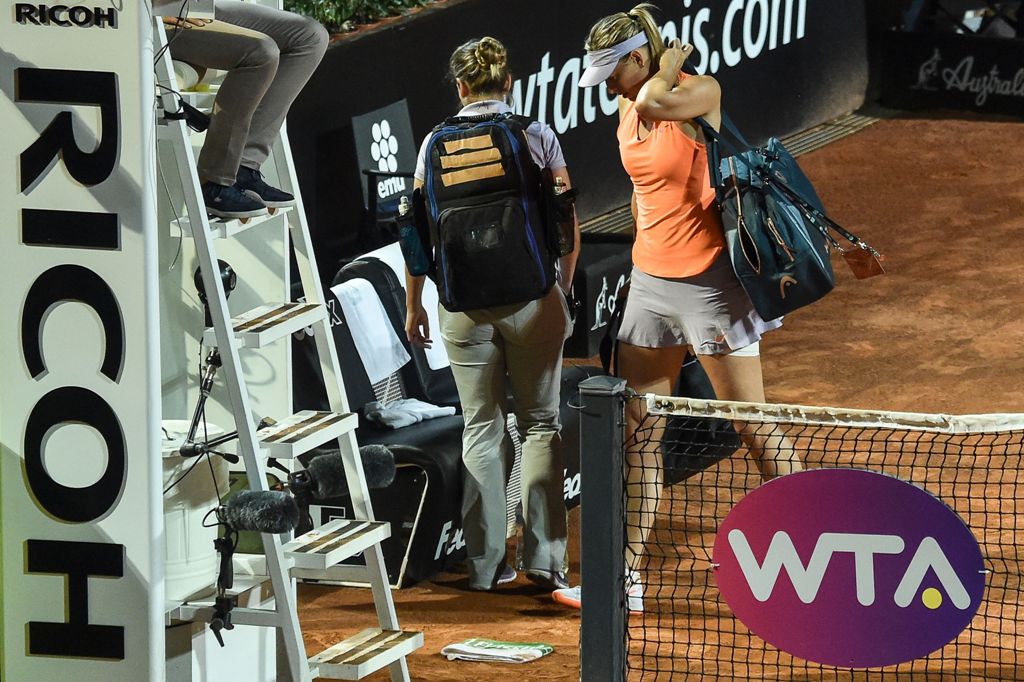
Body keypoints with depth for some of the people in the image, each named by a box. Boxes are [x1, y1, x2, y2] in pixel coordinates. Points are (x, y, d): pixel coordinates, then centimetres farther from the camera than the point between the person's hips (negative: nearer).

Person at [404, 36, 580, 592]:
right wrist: (562, 289, 15)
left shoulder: (438, 144, 0)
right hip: (532, 296, -1)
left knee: (482, 429, 10)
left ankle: (485, 562, 10)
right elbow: (568, 228, 0)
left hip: (464, 302, 1)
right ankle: (543, 557, 2)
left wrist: (413, 305, 11)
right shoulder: (539, 138, -1)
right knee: (540, 424, 9)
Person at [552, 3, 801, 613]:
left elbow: (656, 104, -34)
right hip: (650, 283, 8)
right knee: (636, 434, 4)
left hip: (708, 282, -8)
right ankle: (629, 576, 6)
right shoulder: (628, 110, 9)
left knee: (754, 429, -3)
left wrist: (672, 60, -15)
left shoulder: (699, 93, -13)